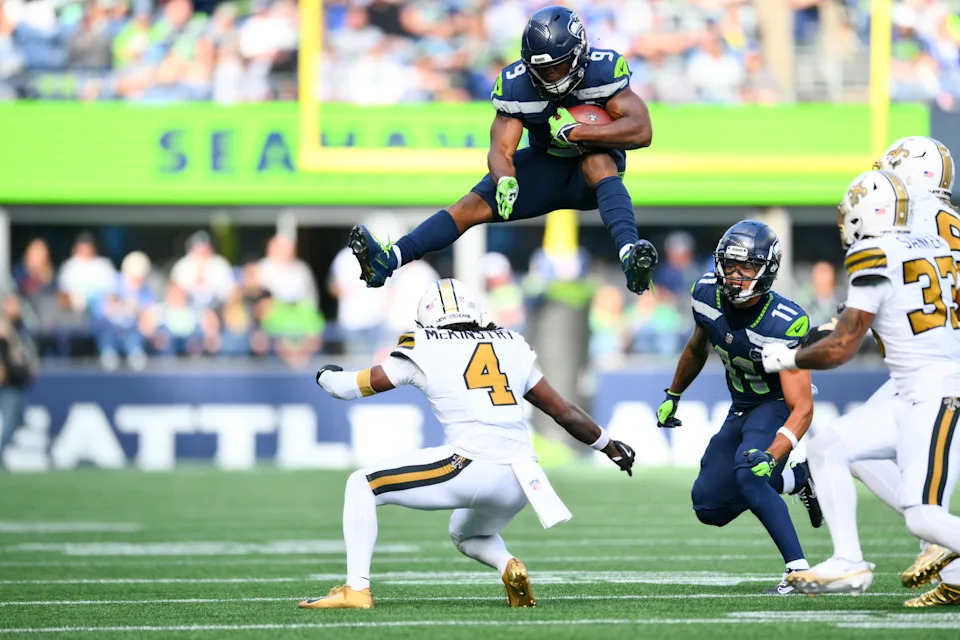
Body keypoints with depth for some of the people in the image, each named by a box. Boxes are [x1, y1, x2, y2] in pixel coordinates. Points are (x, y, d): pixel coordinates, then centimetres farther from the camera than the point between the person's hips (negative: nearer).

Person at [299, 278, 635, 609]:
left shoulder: (424, 349, 9)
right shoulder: (512, 347, 21)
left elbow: (353, 386, 17)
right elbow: (565, 412, 26)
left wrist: (327, 376, 40)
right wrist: (611, 447, 40)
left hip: (473, 466, -6)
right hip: (518, 482, 6)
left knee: (362, 485, 7)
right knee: (466, 534, 35)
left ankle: (356, 589, -6)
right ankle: (509, 566, 2)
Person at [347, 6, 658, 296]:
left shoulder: (602, 71, -21)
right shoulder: (516, 85, -13)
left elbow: (641, 131, -29)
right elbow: (501, 150, -16)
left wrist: (575, 133, -33)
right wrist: (505, 182, -41)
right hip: (545, 165, 3)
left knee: (598, 163, -39)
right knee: (474, 204, -15)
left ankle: (630, 256, -61)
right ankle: (387, 259, -29)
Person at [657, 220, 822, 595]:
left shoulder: (784, 324, -32)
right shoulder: (707, 295, -14)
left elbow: (802, 407, -33)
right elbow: (697, 349, 11)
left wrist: (772, 455, -49)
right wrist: (672, 396, 24)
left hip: (778, 406, -7)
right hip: (742, 409, 7)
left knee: (748, 473, -33)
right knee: (710, 507, 6)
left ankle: (800, 572, -30)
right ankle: (797, 480, 24)